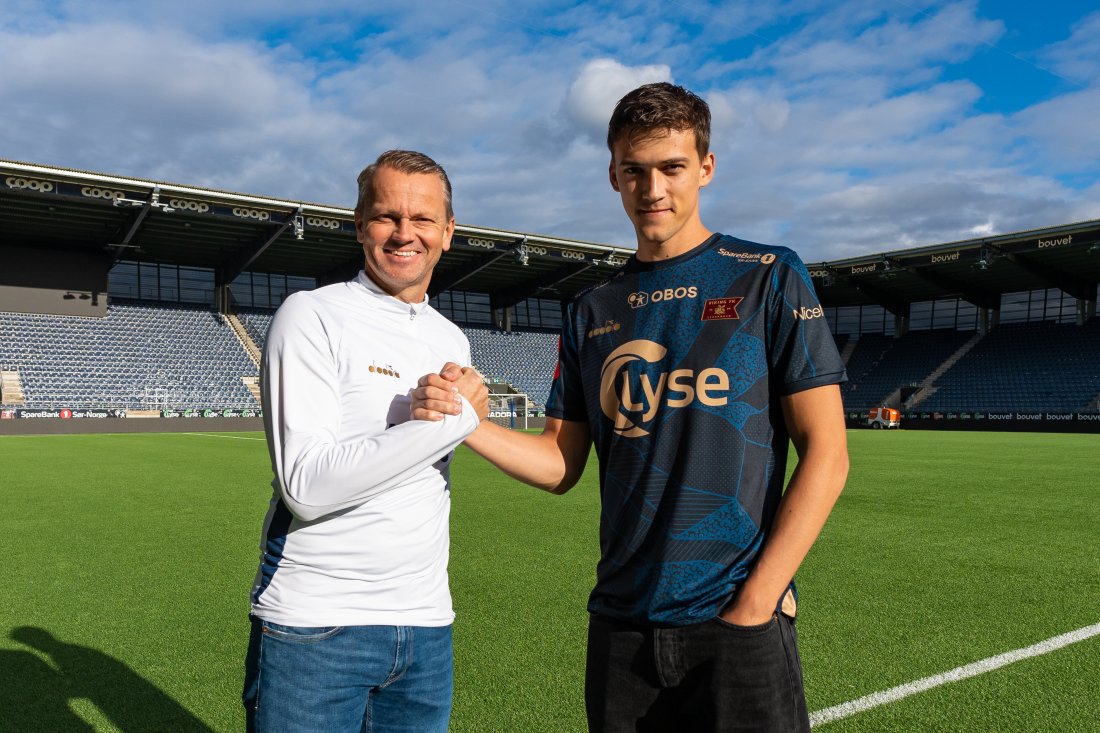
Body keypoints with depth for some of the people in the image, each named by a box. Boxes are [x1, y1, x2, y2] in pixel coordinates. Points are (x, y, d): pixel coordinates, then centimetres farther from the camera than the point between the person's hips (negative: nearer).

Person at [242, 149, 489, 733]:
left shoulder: (453, 341, 10)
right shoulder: (312, 317, -9)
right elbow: (305, 485, -20)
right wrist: (453, 417, -18)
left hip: (426, 626, 6)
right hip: (313, 629, -5)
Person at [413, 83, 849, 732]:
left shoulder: (767, 277, -3)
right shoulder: (592, 312, 9)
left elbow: (826, 453, -7)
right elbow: (560, 464, 8)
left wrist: (755, 602, -13)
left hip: (738, 626, -3)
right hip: (621, 624, 4)